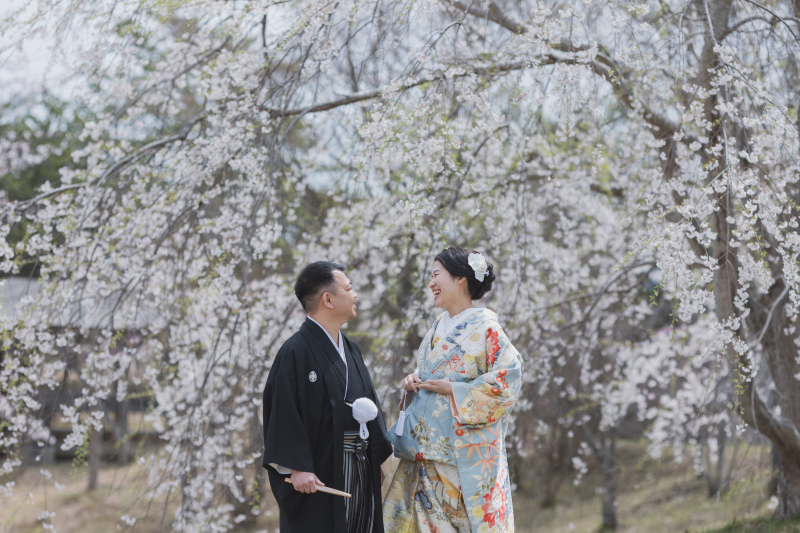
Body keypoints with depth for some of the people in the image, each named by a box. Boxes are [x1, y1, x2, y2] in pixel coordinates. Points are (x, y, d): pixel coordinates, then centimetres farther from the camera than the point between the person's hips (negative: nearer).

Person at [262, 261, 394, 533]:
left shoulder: (350, 349, 14)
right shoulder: (296, 352, -12)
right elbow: (283, 412, -17)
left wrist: (377, 460, 13)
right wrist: (297, 467, -22)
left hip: (361, 470, 8)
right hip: (320, 474, -8)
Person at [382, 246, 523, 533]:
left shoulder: (484, 327, -9)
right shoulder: (439, 326, 15)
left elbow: (508, 375, -14)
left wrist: (453, 391, -16)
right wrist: (413, 381, 3)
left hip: (465, 448, -7)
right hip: (428, 450, 7)